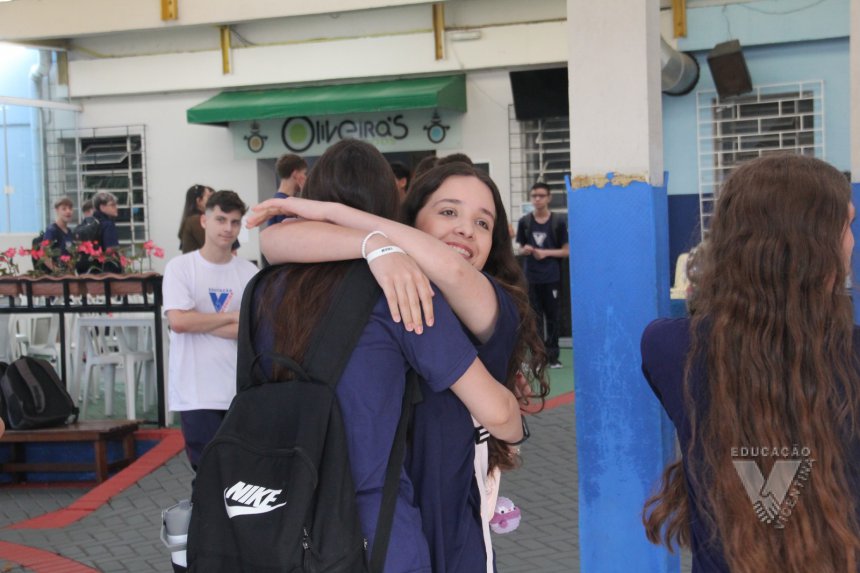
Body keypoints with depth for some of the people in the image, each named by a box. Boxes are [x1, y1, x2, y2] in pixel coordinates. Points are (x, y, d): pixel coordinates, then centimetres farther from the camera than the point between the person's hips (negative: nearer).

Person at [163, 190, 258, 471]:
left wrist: (199, 323, -10)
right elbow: (178, 321, -15)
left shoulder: (249, 272, 4)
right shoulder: (180, 267, -2)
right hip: (197, 393, -3)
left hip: (241, 391, 3)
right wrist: (233, 317, -8)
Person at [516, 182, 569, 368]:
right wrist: (525, 250, -10)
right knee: (535, 317, 2)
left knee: (552, 316, 4)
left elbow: (566, 251, 2)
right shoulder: (525, 222, 5)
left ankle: (553, 356, 13)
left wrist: (546, 253, -13)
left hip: (552, 277, -1)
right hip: (531, 278, 1)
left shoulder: (558, 222, 0)